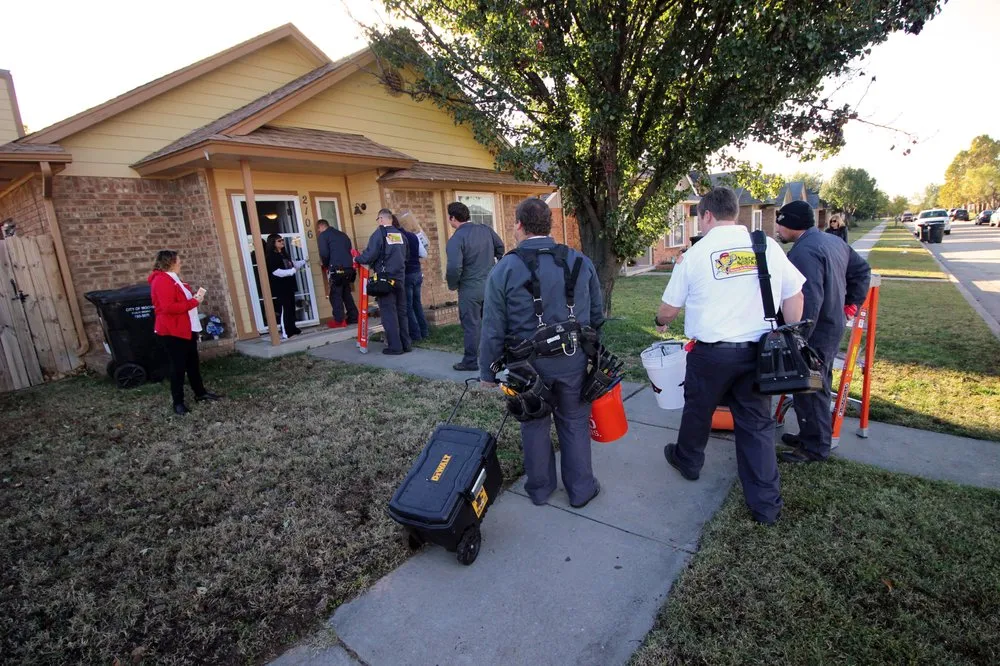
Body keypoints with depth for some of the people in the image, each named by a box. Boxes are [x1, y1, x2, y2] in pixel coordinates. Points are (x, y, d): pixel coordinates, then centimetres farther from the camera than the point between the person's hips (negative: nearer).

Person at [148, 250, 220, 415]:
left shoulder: (172, 279, 15)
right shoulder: (162, 281, -18)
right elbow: (168, 307, -28)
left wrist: (194, 297, 3)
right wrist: (194, 301, -22)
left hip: (186, 328, 10)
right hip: (173, 331, -10)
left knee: (193, 362, 16)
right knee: (178, 366, -2)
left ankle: (200, 392, 27)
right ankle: (178, 402, 7)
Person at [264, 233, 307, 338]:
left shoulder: (284, 254, 15)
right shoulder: (271, 256, -11)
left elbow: (292, 264, 30)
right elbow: (277, 272, -21)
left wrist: (304, 261, 27)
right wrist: (293, 271, -24)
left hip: (288, 285, 9)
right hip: (280, 288, -9)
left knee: (291, 308, 12)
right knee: (284, 309, -8)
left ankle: (292, 329, 21)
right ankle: (286, 333, -5)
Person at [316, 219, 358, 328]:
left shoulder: (322, 236, 3)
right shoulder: (342, 234, 22)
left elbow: (324, 254, -8)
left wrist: (326, 266, 8)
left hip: (337, 269, -6)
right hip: (349, 268, 6)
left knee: (335, 295, 1)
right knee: (347, 293, 16)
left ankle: (339, 321, -1)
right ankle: (353, 317, 15)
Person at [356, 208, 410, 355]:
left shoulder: (379, 233, -8)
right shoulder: (400, 234, 9)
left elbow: (370, 255, -14)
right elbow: (404, 256, 11)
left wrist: (357, 259, 4)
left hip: (385, 279, -6)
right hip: (400, 278, 6)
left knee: (389, 314, 0)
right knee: (401, 312, 13)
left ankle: (395, 347, 1)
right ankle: (405, 344, 18)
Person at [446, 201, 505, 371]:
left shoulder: (455, 239, -17)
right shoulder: (485, 229, 2)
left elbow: (454, 268, -25)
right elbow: (500, 247, 14)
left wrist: (452, 285, -7)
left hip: (470, 289, -6)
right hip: (491, 285, 6)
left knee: (471, 325, 4)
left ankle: (470, 361, 14)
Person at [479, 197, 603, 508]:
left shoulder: (503, 270, -10)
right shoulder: (581, 262, -1)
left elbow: (493, 330, -9)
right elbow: (597, 316, 7)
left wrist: (488, 372, 2)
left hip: (527, 365, -1)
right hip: (573, 361, 2)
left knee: (535, 425, 16)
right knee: (574, 424, 16)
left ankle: (540, 488, 34)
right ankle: (581, 489, 30)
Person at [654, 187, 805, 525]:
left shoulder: (696, 253, -7)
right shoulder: (769, 246, 1)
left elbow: (669, 308, 0)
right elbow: (794, 296, 4)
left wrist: (660, 321, 22)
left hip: (711, 353, -3)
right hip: (758, 352, 3)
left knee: (697, 411, 20)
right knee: (757, 424, 12)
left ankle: (688, 461, 44)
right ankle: (766, 504, 17)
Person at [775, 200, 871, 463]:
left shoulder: (804, 252, -23)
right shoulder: (833, 241, 11)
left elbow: (808, 303, -29)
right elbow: (862, 269, 22)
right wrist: (852, 303, 18)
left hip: (814, 333, -11)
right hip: (832, 326, 11)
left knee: (809, 390, 2)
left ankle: (815, 447, 14)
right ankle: (810, 435, 35)